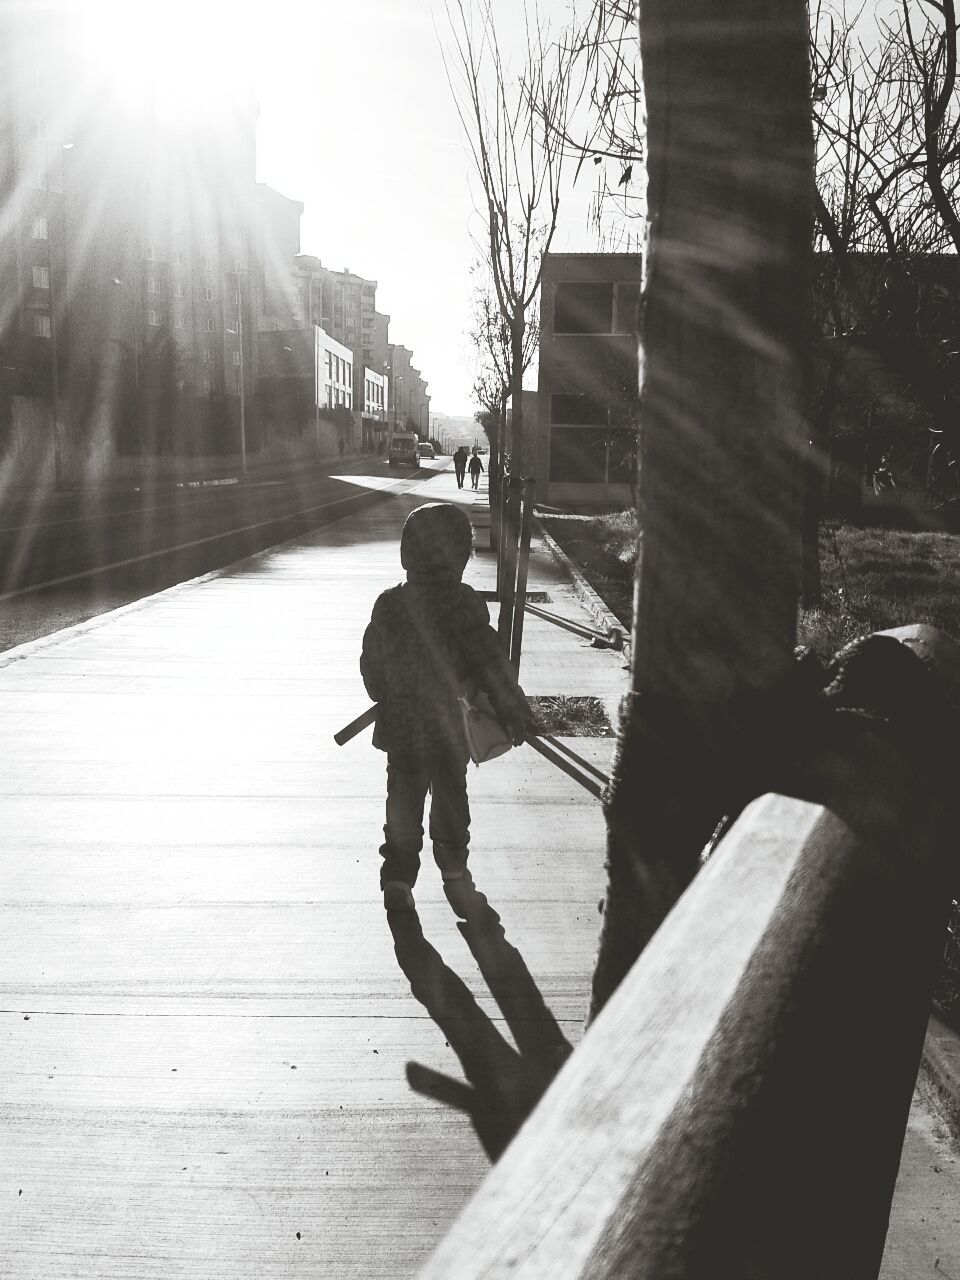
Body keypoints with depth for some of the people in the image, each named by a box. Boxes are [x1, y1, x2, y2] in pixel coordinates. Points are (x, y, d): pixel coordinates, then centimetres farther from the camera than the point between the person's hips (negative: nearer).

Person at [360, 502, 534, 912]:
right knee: (450, 797, 18)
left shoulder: (388, 604, -3)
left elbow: (371, 666, 7)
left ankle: (398, 875, 2)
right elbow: (489, 662, -17)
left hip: (400, 727, 2)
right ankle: (453, 863, 36)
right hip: (450, 728, -2)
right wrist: (516, 711, -9)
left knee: (403, 800, 11)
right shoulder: (462, 603, -16)